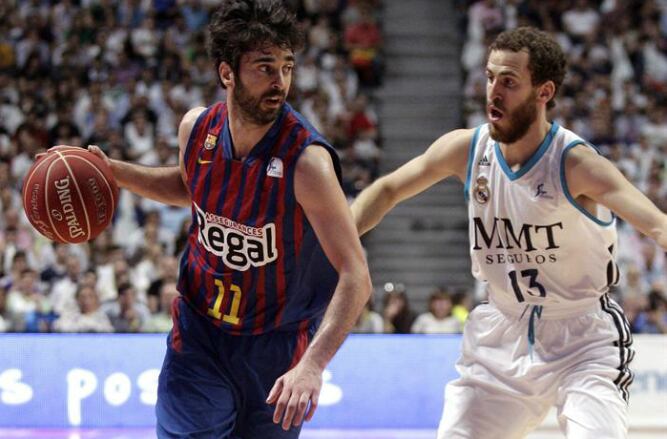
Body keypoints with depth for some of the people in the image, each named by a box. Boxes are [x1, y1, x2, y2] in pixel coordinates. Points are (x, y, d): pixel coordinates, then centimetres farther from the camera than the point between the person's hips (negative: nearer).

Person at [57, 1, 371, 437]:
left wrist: (313, 365, -41)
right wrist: (114, 172, 2)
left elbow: (356, 277, -29)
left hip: (277, 348, -3)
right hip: (199, 335, 3)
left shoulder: (306, 160, -26)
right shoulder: (197, 128, -10)